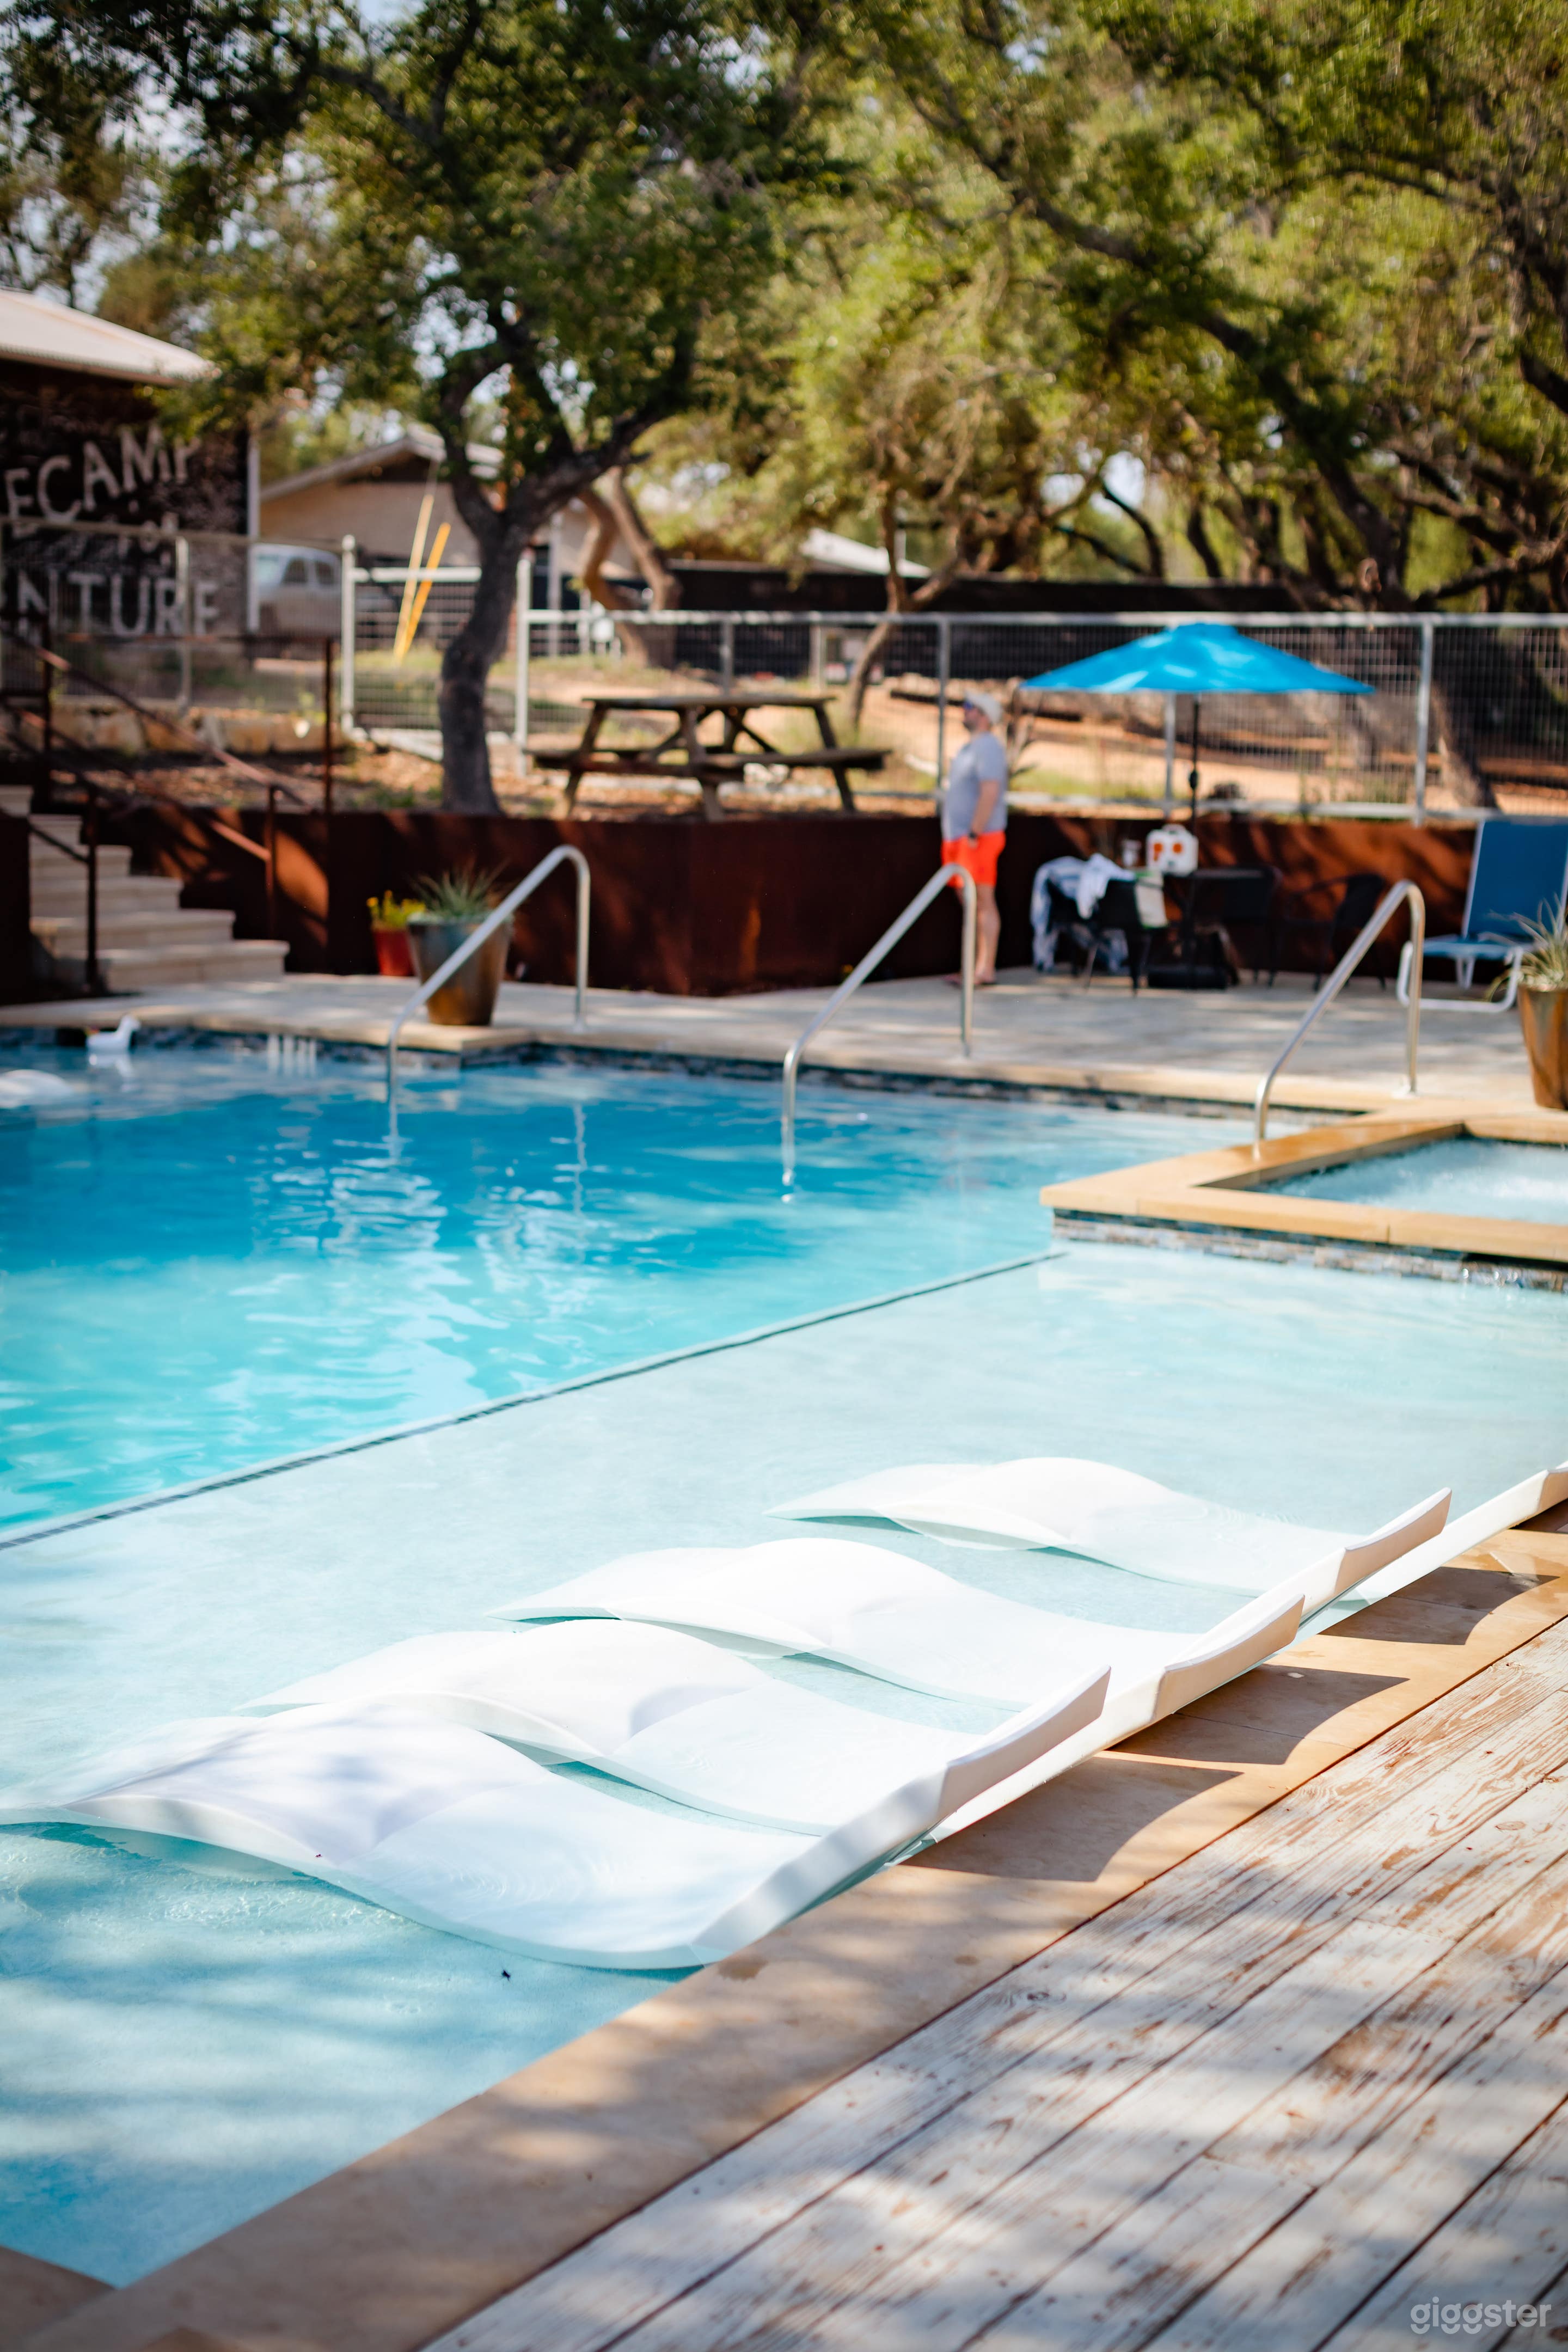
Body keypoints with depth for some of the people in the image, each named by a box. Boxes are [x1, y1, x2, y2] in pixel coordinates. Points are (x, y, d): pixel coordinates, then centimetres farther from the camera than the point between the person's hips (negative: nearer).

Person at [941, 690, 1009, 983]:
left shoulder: (988, 747, -12)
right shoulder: (968, 747, 20)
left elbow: (990, 792, -22)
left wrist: (974, 834, -24)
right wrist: (953, 838, 19)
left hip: (979, 838, -10)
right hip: (961, 838, 10)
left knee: (983, 902, -9)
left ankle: (985, 970, -8)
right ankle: (978, 967, 15)